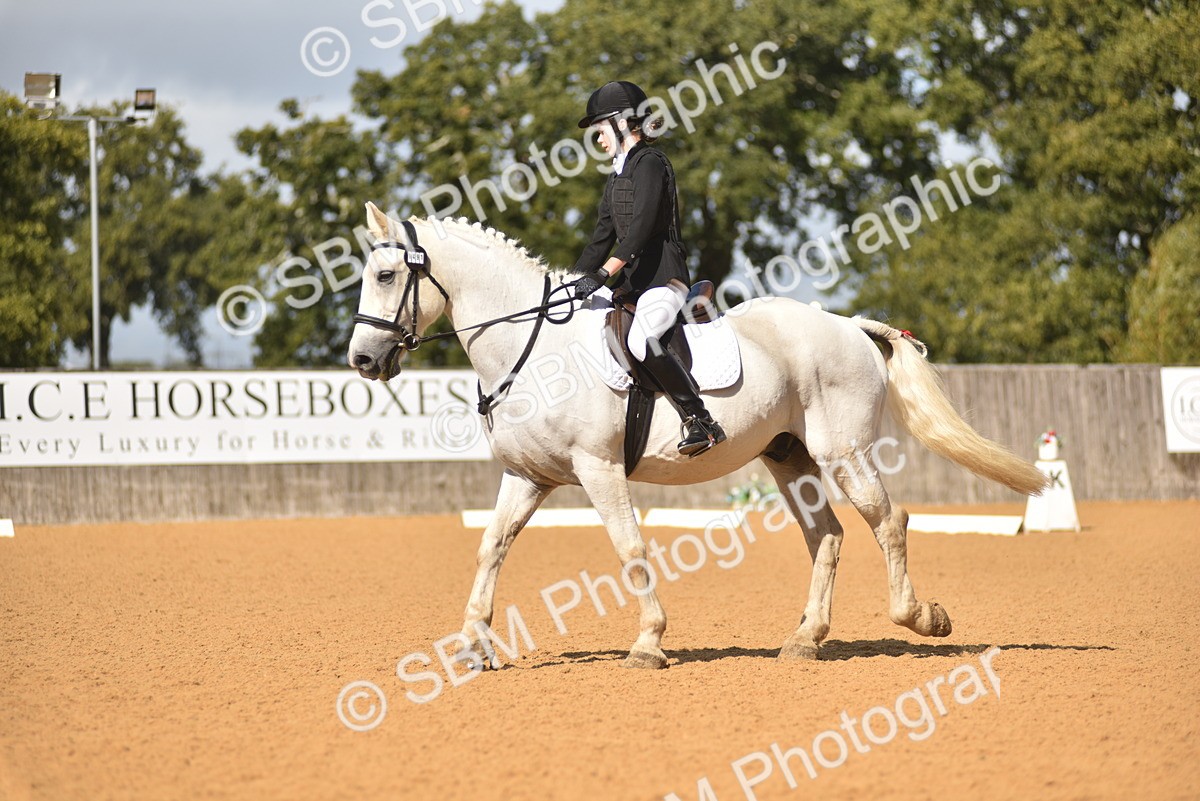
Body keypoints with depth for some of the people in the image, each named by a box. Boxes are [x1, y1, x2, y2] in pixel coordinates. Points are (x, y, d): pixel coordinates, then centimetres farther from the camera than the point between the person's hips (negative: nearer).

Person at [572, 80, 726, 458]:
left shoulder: (649, 163, -7)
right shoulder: (618, 175, 22)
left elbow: (642, 227, -20)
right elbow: (602, 237, 24)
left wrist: (602, 274, -28)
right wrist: (572, 282, 16)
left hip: (663, 277, -11)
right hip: (633, 281, 11)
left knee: (642, 341, -32)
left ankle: (701, 421, -29)